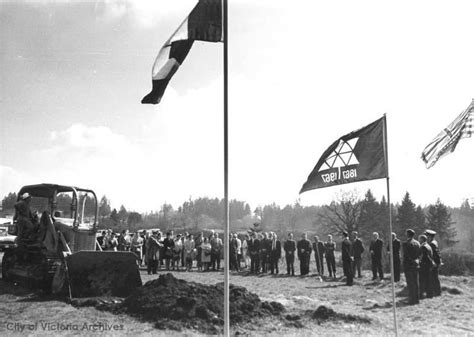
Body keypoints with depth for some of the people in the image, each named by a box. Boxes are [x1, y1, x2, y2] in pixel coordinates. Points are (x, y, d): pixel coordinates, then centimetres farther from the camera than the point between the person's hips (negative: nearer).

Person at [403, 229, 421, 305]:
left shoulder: (406, 243, -14)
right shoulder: (417, 243, 8)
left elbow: (405, 255, -15)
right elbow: (420, 253, 12)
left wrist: (404, 266, -9)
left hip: (409, 265, -7)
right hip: (416, 265, 7)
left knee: (410, 283, -2)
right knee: (416, 282, 13)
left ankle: (412, 300, -1)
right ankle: (417, 299, 19)